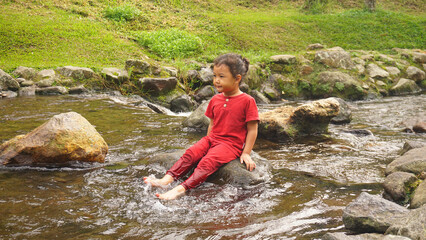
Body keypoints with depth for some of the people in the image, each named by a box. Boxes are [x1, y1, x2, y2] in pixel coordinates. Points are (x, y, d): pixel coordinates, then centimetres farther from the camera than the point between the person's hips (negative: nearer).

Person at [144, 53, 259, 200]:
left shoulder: (247, 101, -8)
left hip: (231, 144, -6)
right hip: (212, 139, 6)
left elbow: (252, 130, -6)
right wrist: (207, 142, 13)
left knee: (208, 161, -30)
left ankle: (181, 189, -45)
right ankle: (167, 179, -31)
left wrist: (246, 153, -10)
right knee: (191, 153, -20)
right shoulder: (215, 100, 12)